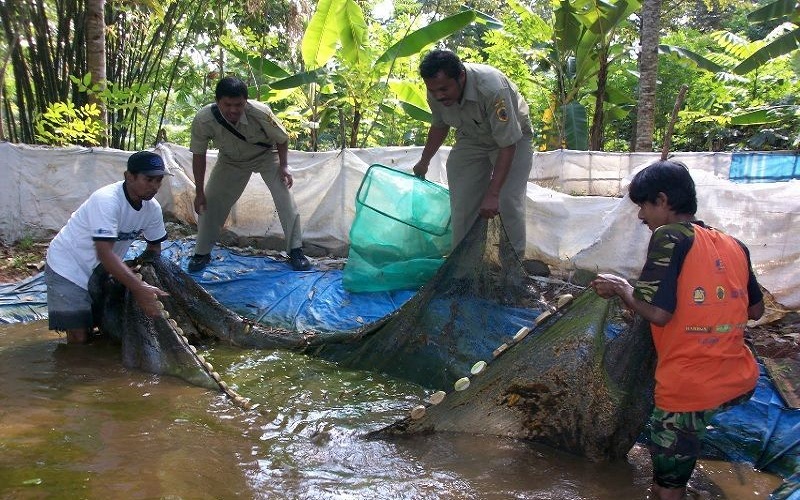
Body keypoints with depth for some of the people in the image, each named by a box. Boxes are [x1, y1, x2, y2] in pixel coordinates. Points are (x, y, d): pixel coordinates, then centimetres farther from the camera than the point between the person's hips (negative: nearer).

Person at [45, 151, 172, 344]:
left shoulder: (153, 208, -10)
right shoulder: (106, 200, -32)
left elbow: (154, 249, 6)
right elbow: (105, 254, -40)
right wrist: (140, 289, -48)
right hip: (68, 266, -7)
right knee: (80, 337, -13)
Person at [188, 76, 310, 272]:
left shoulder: (260, 112, -37)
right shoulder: (203, 120, -34)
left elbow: (282, 139, -16)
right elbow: (198, 155, -17)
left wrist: (284, 166, -24)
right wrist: (199, 192, -15)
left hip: (267, 155, -1)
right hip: (231, 161, 2)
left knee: (285, 199, -15)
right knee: (210, 202, -2)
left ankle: (296, 251, -2)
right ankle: (202, 254, 17)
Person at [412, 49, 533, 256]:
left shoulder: (492, 89, -39)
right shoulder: (435, 92, -20)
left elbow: (507, 145, -36)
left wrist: (492, 195, -39)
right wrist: (424, 161, 15)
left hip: (512, 137, -5)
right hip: (470, 139, 5)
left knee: (507, 202, -18)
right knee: (462, 204, -2)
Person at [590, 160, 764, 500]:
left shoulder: (670, 237, -13)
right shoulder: (735, 246, 6)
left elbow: (658, 313, -20)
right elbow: (755, 310, 17)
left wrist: (620, 287, -3)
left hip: (690, 389, -7)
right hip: (742, 382, 7)